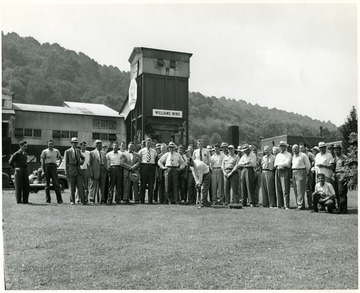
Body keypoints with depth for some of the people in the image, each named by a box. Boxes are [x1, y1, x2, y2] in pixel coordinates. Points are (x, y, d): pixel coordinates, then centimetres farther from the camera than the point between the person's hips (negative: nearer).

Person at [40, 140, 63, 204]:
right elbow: (42, 161, 0)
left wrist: (58, 164, 7)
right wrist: (43, 171, -8)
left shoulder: (56, 151, 12)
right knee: (47, 184, 3)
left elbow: (60, 159, 24)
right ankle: (48, 200, 10)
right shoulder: (44, 151, 5)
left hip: (54, 167, 1)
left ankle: (59, 199, -5)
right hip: (46, 166, -1)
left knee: (56, 184, -5)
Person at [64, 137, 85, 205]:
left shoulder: (78, 151, 15)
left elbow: (83, 158, 31)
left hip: (78, 170, 4)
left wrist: (82, 162, 9)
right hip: (71, 170, -4)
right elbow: (66, 162, 0)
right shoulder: (67, 151, 2)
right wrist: (66, 172, -5)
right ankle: (72, 201, 8)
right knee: (72, 186, 0)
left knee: (81, 186, -4)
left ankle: (83, 201, -6)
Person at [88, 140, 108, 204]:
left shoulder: (103, 154, 19)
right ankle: (92, 200, 3)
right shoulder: (92, 153, 4)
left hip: (103, 171, 5)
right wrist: (91, 173, -10)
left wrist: (106, 171, 6)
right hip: (95, 171, -4)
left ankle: (102, 200, 9)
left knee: (102, 186, 5)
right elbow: (89, 164, -1)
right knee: (94, 186, -4)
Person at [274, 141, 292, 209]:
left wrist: (278, 164, -2)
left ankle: (286, 205, -8)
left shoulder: (288, 155, 4)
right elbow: (274, 165, 14)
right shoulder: (277, 155, 22)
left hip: (285, 172, -5)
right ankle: (279, 205, 8)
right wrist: (281, 165, -5)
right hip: (277, 172, 6)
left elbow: (287, 163, -10)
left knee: (285, 189, -10)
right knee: (278, 189, 3)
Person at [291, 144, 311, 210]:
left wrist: (305, 173, 3)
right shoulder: (293, 156, 16)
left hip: (301, 173, -7)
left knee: (300, 190, -10)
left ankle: (300, 205, -9)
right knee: (295, 190, 7)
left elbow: (308, 165, -1)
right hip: (294, 173, 7)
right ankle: (298, 204, 14)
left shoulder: (303, 155, -3)